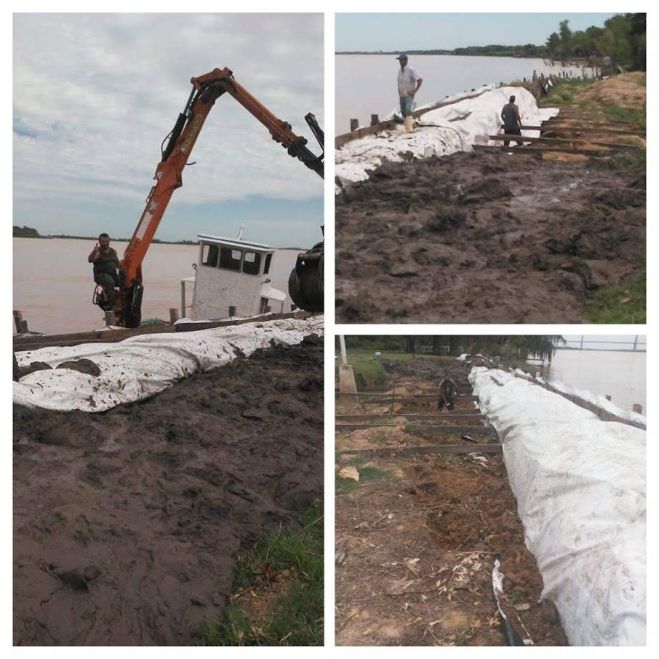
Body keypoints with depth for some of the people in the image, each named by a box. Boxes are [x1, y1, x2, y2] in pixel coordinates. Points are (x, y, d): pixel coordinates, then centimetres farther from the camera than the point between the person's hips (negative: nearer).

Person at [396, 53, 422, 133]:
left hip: (409, 95, -8)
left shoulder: (410, 70, -14)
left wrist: (415, 90, -16)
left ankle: (409, 129, -31)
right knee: (403, 112, 10)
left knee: (408, 111, -22)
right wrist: (399, 90, 11)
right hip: (402, 96, 8)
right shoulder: (400, 71, 9)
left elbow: (420, 80, -17)